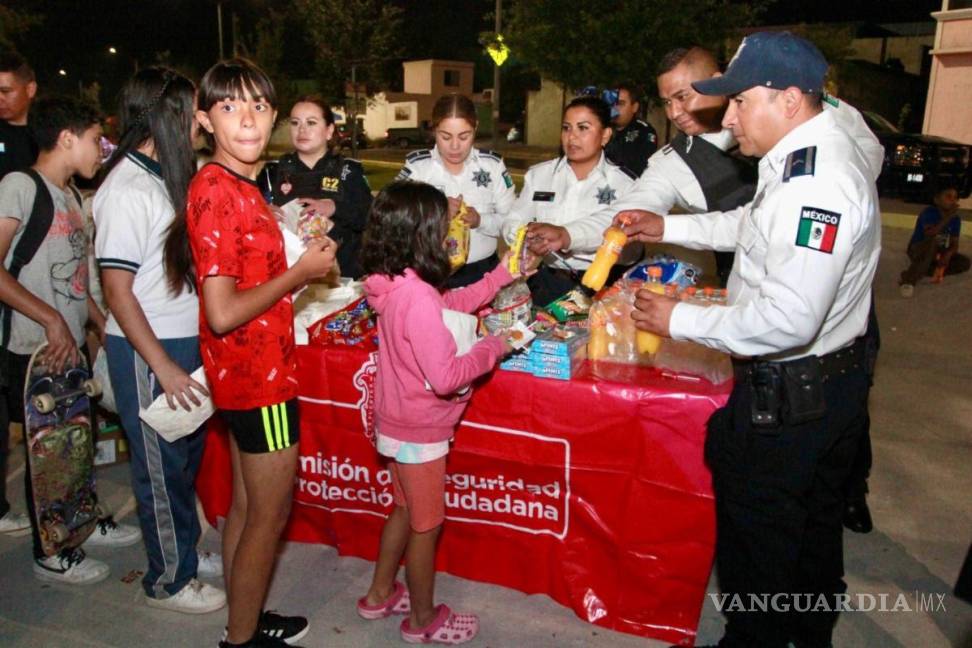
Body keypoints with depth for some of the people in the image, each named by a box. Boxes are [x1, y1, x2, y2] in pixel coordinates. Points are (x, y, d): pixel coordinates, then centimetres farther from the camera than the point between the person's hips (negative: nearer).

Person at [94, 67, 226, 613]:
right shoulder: (127, 189, -18)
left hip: (185, 340, 8)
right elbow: (117, 291, -20)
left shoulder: (163, 176, 8)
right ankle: (169, 580, 25)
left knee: (187, 455, 20)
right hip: (147, 350, -8)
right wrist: (164, 368, -21)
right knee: (162, 467, 7)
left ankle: (186, 552, 39)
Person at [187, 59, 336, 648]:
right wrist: (301, 272, -17)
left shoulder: (241, 185, 8)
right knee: (270, 514, 7)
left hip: (249, 371, 10)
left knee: (247, 505, 21)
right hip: (259, 376, -10)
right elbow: (223, 313, -26)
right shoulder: (218, 192, -22)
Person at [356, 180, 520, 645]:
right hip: (419, 431, -9)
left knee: (406, 510, 26)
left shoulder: (394, 284, -2)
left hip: (396, 422, 9)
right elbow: (446, 377, -30)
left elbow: (450, 304, 14)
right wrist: (494, 347, -17)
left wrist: (502, 275, 12)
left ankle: (380, 595, 44)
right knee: (427, 524, 12)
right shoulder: (417, 297, -30)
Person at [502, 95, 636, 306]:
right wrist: (529, 237, -16)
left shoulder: (624, 183, 2)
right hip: (547, 280, 3)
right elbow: (512, 222, 7)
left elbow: (612, 227, -16)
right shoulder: (538, 174, 13)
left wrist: (565, 236, -33)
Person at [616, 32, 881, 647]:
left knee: (756, 535, 10)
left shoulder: (817, 182, -28)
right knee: (816, 523, 27)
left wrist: (679, 319, -22)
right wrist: (667, 226, 14)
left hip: (786, 399, -10)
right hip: (837, 382, 10)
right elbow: (754, 224, 21)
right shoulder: (812, 153, 5)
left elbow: (788, 319, -33)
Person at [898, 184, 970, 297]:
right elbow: (929, 234, -33)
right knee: (932, 242, -38)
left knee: (964, 262, -14)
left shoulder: (956, 219, -2)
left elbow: (954, 244, -4)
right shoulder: (929, 212, -17)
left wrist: (947, 255, -26)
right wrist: (947, 218, -35)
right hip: (917, 250, -6)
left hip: (939, 254, 6)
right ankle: (909, 279, -36)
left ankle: (921, 271, -18)